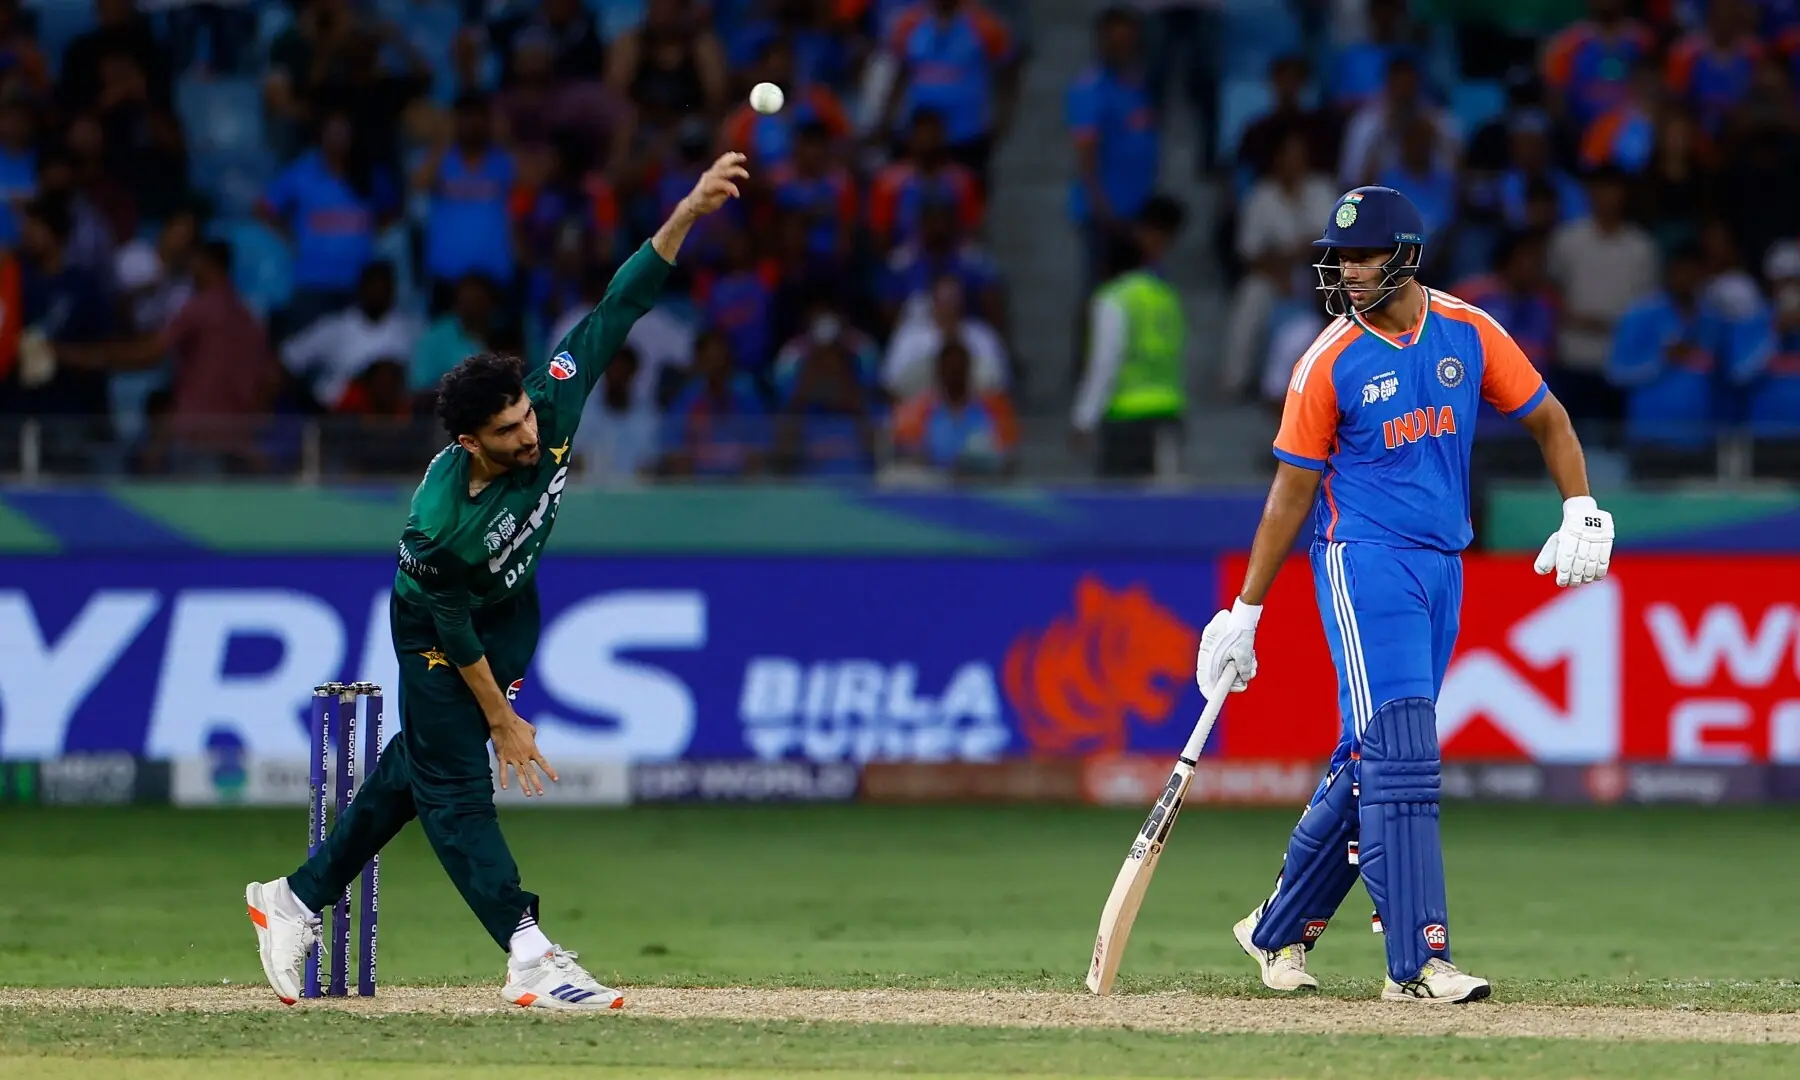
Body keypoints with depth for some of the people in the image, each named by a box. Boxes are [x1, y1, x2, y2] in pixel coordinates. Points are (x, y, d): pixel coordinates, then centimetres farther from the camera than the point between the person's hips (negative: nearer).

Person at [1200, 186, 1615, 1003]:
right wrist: (1244, 614, -2)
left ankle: (1280, 932, 23)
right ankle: (1418, 962, -17)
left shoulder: (1468, 333, 3)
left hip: (1442, 565, 5)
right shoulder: (1328, 364, -7)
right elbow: (1293, 491, -2)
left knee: (1374, 762, 9)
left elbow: (1547, 419, 12)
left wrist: (1582, 511, -2)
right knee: (1397, 754, -15)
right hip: (1364, 561, -5)